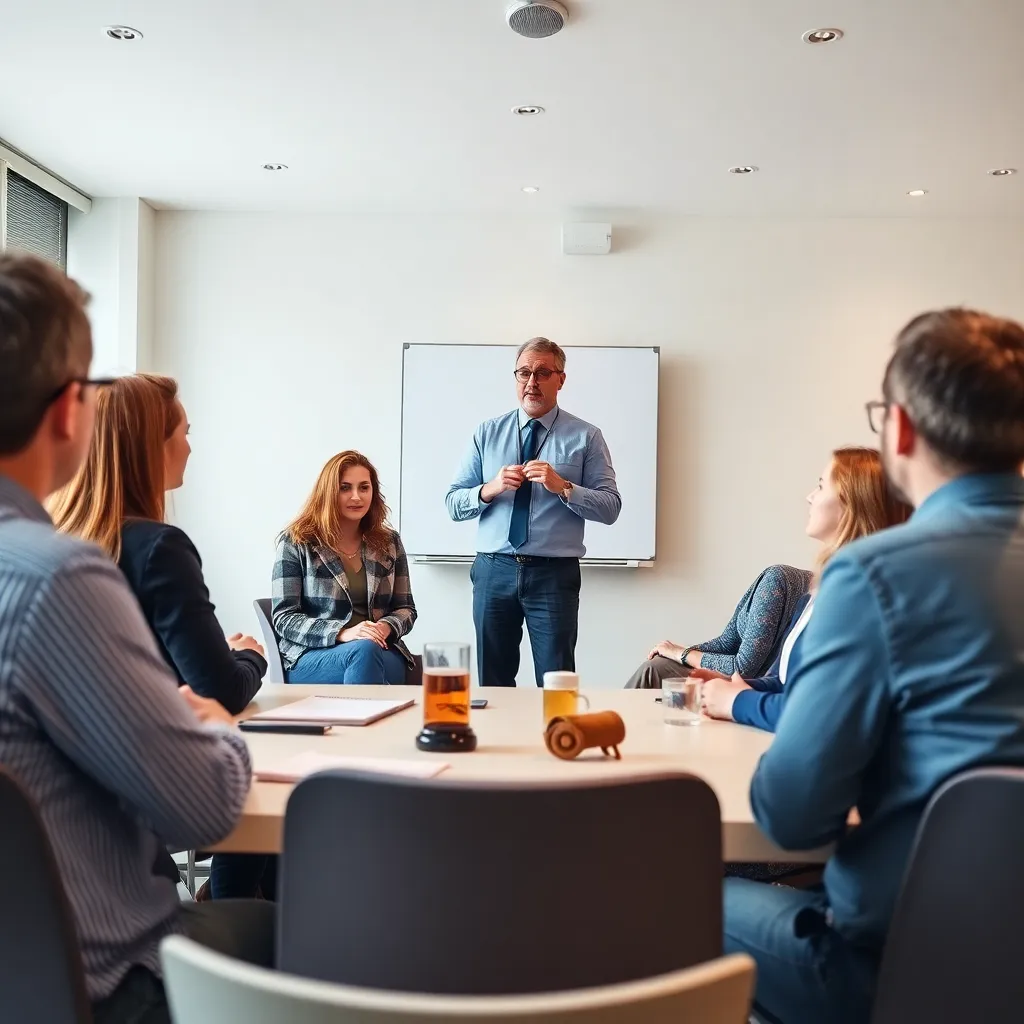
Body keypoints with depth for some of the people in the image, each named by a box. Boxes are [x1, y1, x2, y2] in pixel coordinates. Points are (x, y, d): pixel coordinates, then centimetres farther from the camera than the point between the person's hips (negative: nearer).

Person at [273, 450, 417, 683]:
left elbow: (406, 609, 14)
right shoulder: (296, 543, 1)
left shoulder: (389, 542, 11)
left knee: (367, 652, -35)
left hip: (382, 653, 2)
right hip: (312, 658, -2)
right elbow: (284, 619, -4)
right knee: (363, 651, -35)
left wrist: (386, 628, -11)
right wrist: (342, 633, -20)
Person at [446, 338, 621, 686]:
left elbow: (610, 508, -3)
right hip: (493, 570, 2)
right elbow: (453, 504, 6)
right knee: (492, 682, 10)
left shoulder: (586, 437, 3)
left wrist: (563, 487, -17)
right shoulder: (487, 433, 9)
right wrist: (490, 489, -13)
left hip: (555, 575, -2)